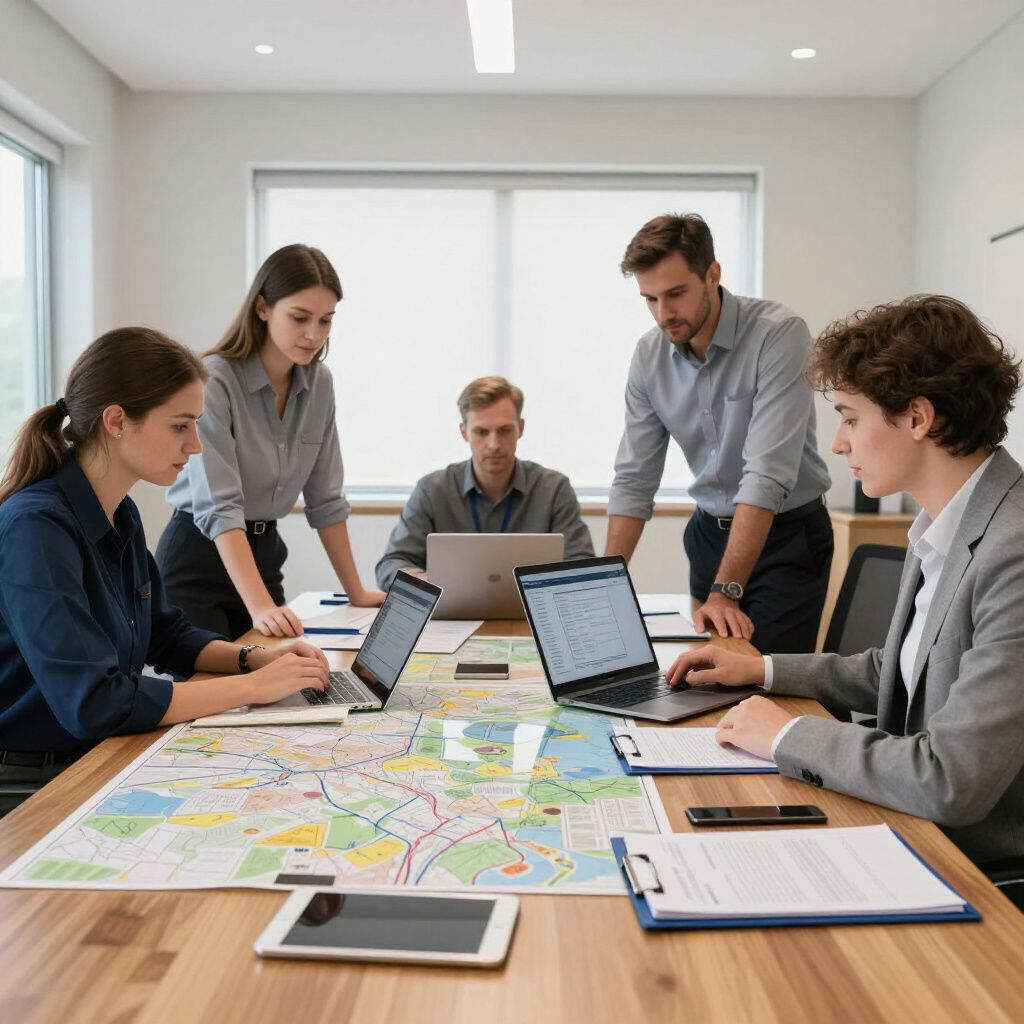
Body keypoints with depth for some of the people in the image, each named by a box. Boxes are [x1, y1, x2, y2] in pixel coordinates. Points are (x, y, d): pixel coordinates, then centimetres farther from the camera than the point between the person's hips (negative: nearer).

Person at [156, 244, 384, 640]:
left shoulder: (318, 383, -1)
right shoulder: (213, 380, -21)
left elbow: (324, 498, 5)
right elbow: (218, 506, -28)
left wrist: (356, 591, 4)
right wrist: (260, 606, -38)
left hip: (263, 555, 6)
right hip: (199, 560, -6)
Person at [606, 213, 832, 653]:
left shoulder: (779, 333, -22)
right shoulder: (649, 355, -5)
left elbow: (767, 474, -29)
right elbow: (634, 479, -2)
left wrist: (725, 592, -34)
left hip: (786, 534, -4)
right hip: (710, 532, 5)